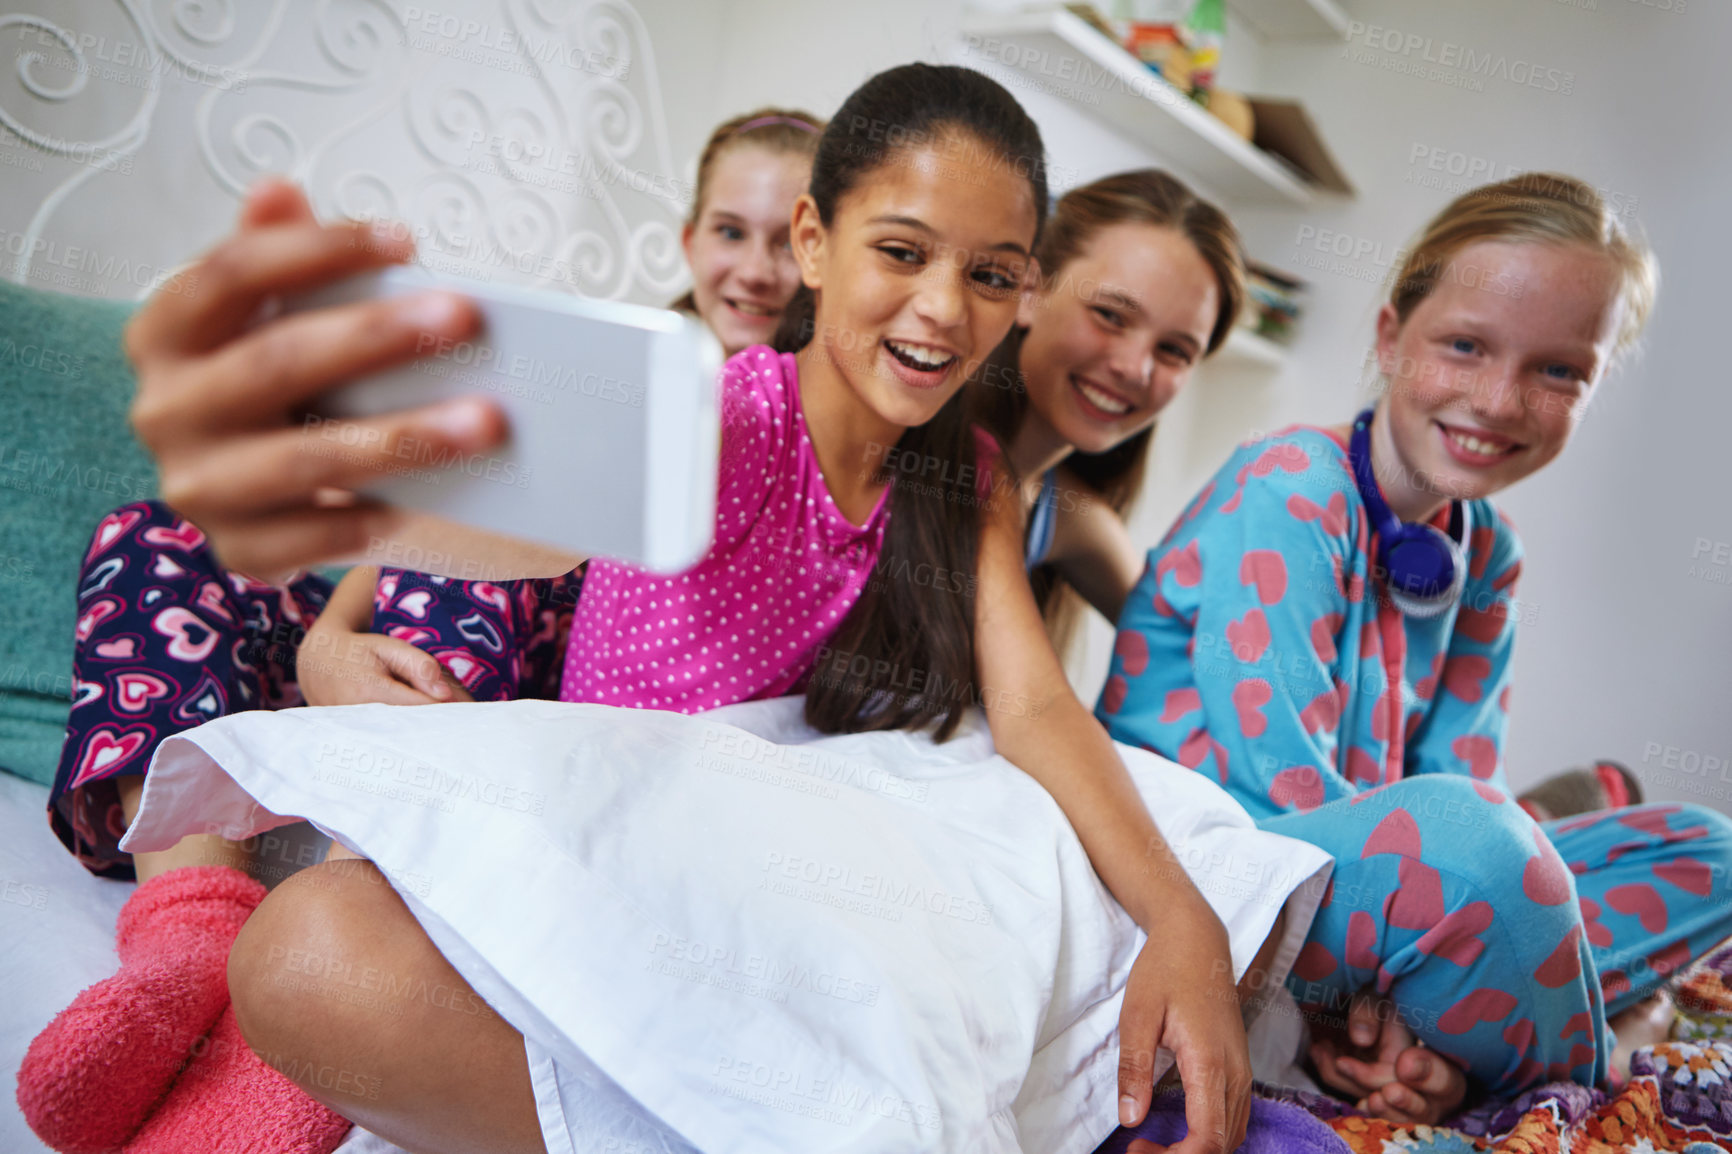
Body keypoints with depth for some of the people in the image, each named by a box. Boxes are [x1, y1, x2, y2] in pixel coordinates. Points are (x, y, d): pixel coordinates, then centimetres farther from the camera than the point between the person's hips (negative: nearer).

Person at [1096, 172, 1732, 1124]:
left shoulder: (1484, 557, 7)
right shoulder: (1286, 492, -17)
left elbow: (1461, 777, 0)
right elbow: (1277, 786, -22)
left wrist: (1412, 1011, -14)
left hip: (1346, 858, 9)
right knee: (1458, 832, -37)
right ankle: (1574, 1080, -4)